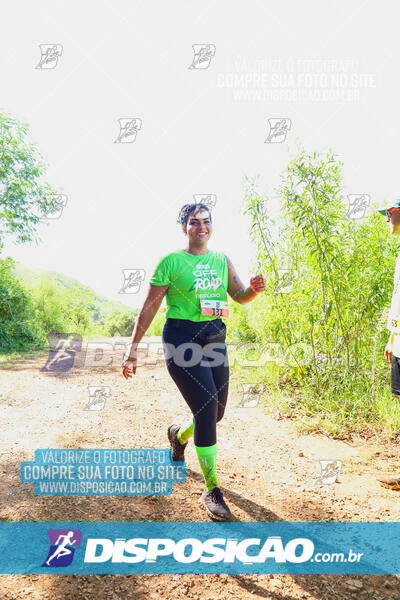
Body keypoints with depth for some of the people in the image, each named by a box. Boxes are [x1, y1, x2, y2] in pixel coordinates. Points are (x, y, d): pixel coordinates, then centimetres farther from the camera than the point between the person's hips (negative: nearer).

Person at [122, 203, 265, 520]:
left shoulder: (222, 260, 10)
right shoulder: (171, 261, -4)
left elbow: (240, 296, 6)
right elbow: (149, 306, -3)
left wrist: (254, 288, -17)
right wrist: (133, 349, -5)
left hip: (215, 338, 6)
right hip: (181, 338, -6)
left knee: (216, 412, 12)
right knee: (206, 408, -14)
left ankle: (178, 434, 47)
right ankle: (212, 491, 2)